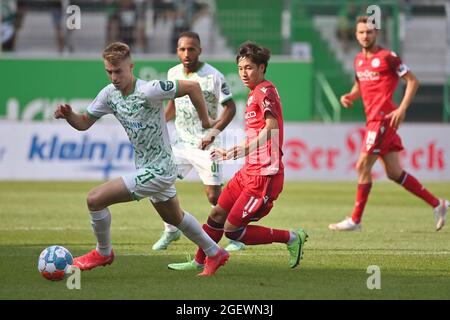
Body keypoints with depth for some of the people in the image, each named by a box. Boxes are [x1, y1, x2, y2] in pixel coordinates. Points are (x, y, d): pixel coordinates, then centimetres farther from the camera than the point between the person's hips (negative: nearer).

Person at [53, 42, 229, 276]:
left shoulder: (149, 91, -25)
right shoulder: (109, 94, -3)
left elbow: (192, 86, -18)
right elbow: (84, 123, 4)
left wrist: (205, 120, -8)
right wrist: (68, 115, -17)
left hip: (157, 172, -9)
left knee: (95, 199, -12)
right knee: (174, 218, 28)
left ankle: (103, 253, 11)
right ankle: (215, 253, 46)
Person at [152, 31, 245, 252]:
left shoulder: (213, 76, -15)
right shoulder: (173, 74, 3)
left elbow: (230, 107, -12)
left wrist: (214, 133, -23)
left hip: (206, 144, -5)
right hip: (182, 142, 5)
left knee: (214, 196, -6)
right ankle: (171, 230, 18)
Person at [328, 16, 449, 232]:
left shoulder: (387, 57, -9)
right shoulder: (359, 59, 15)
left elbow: (412, 81, -8)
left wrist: (402, 109, -17)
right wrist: (349, 96, 8)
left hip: (383, 118, -8)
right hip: (373, 119, 8)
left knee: (363, 166, -8)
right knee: (394, 173, 8)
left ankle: (355, 220, -1)